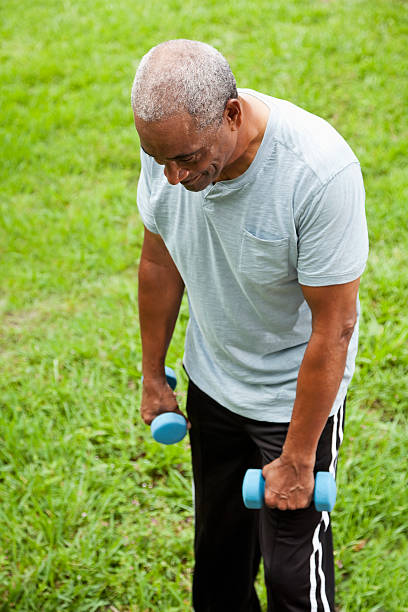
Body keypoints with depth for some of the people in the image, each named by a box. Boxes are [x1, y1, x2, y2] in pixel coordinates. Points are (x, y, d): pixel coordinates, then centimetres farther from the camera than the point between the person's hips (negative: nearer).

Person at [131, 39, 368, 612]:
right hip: (211, 381, 5)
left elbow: (334, 327, -26)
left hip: (296, 391, -5)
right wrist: (153, 377, 10)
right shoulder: (170, 139, -16)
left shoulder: (321, 172, -34)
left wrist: (296, 460, -19)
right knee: (217, 543, 21)